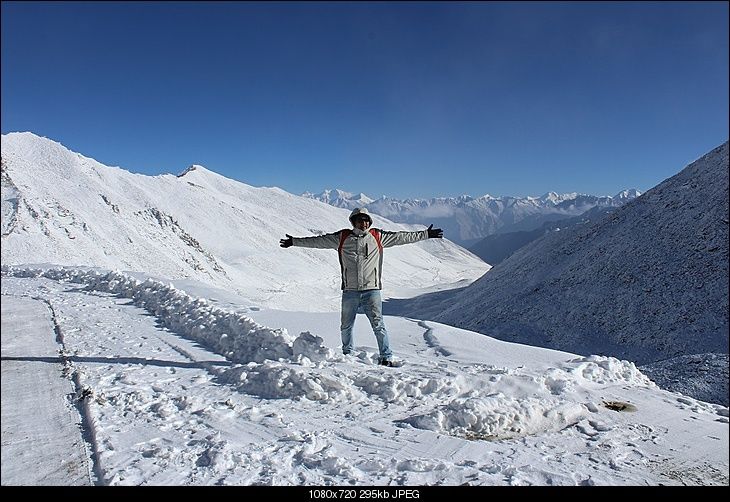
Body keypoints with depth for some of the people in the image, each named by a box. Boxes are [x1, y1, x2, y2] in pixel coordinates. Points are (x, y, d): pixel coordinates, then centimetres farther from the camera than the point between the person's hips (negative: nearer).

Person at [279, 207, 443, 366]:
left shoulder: (377, 237, 6)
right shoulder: (342, 238, 6)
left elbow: (401, 237, 9)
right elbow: (319, 241, 10)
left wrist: (426, 234, 8)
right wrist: (294, 241, 11)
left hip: (371, 289, -1)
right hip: (350, 291, 2)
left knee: (378, 325, -8)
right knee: (346, 326, 13)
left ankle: (386, 357, 1)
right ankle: (348, 354, 33)